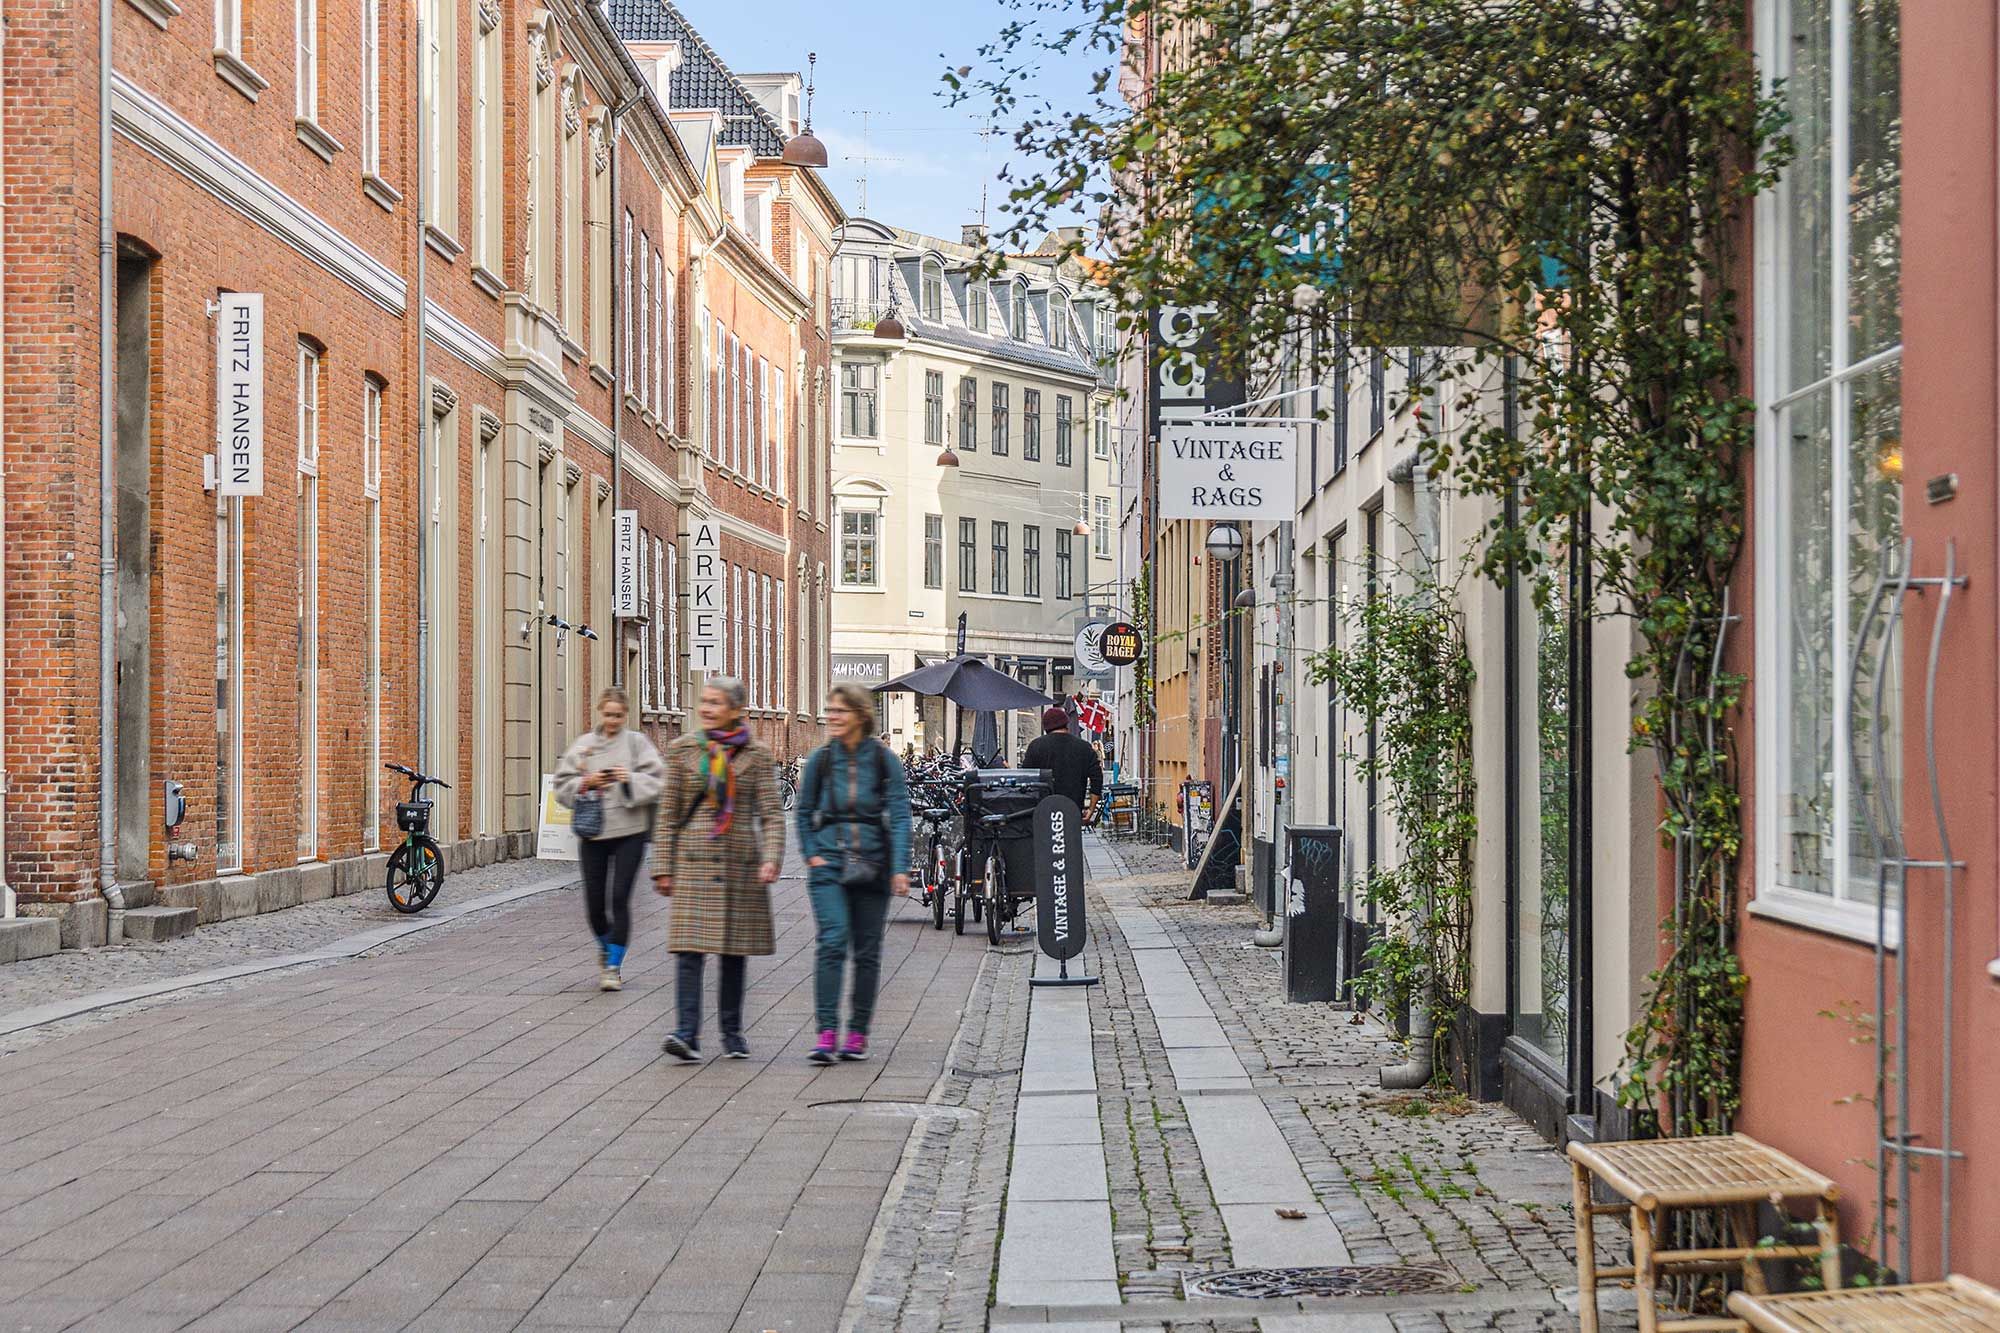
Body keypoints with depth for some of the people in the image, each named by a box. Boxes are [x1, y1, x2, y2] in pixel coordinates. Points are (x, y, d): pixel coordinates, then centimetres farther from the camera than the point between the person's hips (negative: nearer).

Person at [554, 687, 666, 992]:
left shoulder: (636, 742, 3)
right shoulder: (583, 744, 9)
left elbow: (656, 781, -2)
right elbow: (562, 784, 8)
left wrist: (631, 780, -18)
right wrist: (586, 783, -9)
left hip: (630, 831, -2)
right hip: (593, 830, 3)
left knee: (619, 898, -9)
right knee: (594, 900, 5)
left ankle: (614, 966, -2)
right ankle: (606, 949, 34)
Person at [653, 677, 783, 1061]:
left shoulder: (756, 755, 3)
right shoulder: (682, 749, 6)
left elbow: (771, 813, 0)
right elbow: (670, 814, 8)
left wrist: (771, 858, -15)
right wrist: (663, 867, 5)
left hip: (740, 861, 0)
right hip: (694, 858, 0)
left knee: (734, 950, 7)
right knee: (690, 947, -11)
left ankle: (732, 1032, 19)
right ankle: (687, 1034, -16)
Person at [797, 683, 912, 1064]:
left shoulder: (883, 759, -1)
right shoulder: (820, 759, 3)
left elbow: (900, 815, -3)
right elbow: (804, 812, 14)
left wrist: (900, 868, -11)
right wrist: (812, 854, 2)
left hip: (872, 864, 0)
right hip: (829, 864, 0)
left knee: (867, 951, 6)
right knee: (832, 943, -15)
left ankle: (857, 1034, 16)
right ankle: (826, 1034, -16)